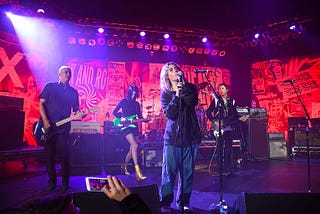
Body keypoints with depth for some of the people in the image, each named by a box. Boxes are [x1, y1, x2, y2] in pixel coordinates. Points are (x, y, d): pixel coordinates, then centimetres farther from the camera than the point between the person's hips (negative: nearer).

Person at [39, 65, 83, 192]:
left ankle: (65, 182, 8)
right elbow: (41, 103, 1)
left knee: (64, 155, -3)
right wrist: (45, 120, -10)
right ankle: (52, 181, 18)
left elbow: (76, 109, 12)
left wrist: (80, 113, -12)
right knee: (50, 154, 5)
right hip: (49, 126, -1)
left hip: (63, 128, 1)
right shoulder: (50, 87, 5)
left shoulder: (73, 92, 12)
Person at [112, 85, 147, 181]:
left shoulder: (136, 104, 15)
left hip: (134, 127, 6)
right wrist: (121, 118, -14)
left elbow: (139, 116, 15)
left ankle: (124, 166, 28)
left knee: (132, 148, 7)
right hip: (126, 126, -6)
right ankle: (137, 171, -24)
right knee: (134, 145, -22)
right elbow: (114, 112, 1)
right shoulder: (124, 101, 1)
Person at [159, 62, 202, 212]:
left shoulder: (190, 88, 9)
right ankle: (165, 202, 12)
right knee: (169, 170, -1)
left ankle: (184, 201, 21)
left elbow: (192, 103, -12)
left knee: (188, 170, 7)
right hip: (173, 136, -1)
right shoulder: (165, 94, 5)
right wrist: (176, 95, -17)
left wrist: (183, 85, -14)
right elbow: (169, 113, -9)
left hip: (191, 135, 2)